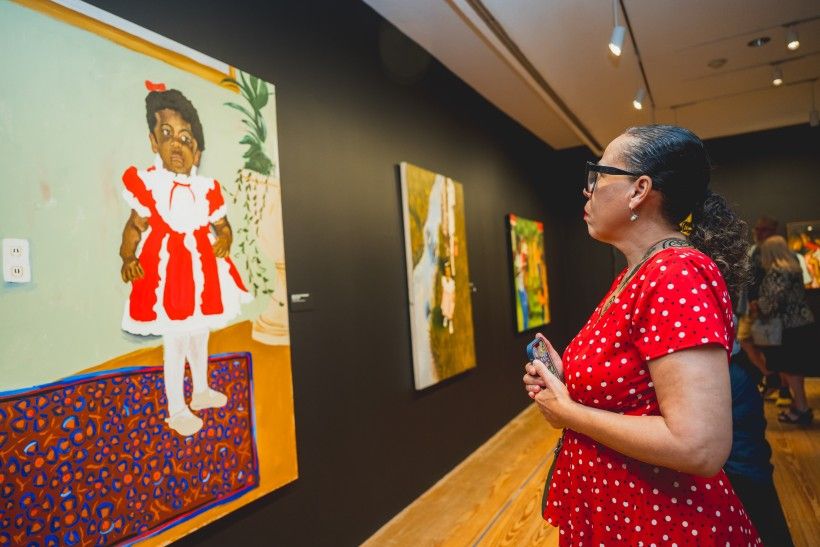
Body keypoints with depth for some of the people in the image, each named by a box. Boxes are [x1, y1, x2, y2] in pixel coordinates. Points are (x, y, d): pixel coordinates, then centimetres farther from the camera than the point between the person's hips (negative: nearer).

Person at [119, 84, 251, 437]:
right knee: (175, 343, 3)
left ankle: (201, 391, 42)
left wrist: (225, 240, -14)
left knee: (200, 335, 20)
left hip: (202, 268, 5)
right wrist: (128, 258, -18)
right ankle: (176, 411, 22)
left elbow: (222, 225, 5)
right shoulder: (148, 185, -11)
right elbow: (134, 226, -7)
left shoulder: (205, 188, -2)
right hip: (168, 269, -4)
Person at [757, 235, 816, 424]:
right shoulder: (793, 267, 13)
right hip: (801, 321, 9)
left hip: (789, 325, -9)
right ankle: (799, 405, 23)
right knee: (796, 366, 15)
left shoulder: (776, 271, -16)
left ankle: (802, 409, 6)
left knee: (790, 368, 0)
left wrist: (759, 307, -7)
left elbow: (774, 298, -23)